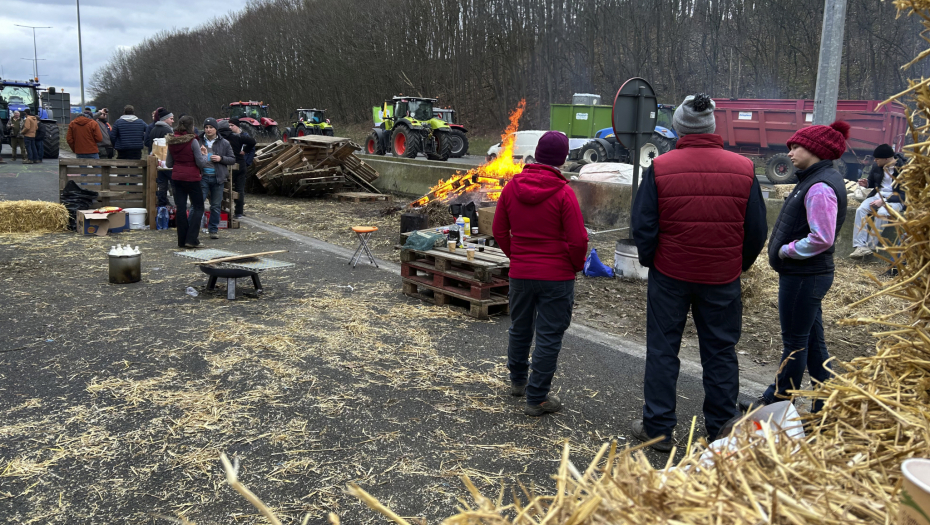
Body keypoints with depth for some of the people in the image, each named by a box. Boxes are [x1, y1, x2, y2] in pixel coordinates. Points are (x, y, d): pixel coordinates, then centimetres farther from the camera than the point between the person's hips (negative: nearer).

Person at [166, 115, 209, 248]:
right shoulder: (192, 141, -13)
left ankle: (182, 240, 11)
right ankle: (191, 239, -4)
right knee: (198, 207, 5)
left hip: (176, 178, 6)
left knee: (180, 208, 9)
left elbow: (168, 163, 13)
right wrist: (205, 156, 7)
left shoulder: (171, 141, 5)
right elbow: (201, 163, -12)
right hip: (191, 178, -6)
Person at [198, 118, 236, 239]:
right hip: (202, 177, -1)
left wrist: (221, 158, -11)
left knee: (216, 205, 9)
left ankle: (214, 229, 21)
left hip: (217, 178, 1)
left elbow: (233, 159, 7)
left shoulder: (224, 143, 5)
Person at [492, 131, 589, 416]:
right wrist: (577, 265, 3)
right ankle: (537, 398, 11)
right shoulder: (563, 193, -16)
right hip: (557, 276, -5)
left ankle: (518, 380, 41)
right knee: (548, 336, 5)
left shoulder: (512, 187, -2)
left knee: (519, 329, 22)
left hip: (520, 273, 5)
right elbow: (578, 240, -15)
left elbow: (499, 231, 6)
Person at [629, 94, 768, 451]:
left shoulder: (660, 168, -9)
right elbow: (757, 230, 2)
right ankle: (720, 432, 21)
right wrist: (740, 265, 15)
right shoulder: (743, 169, -3)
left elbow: (643, 225, -7)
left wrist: (649, 261, 8)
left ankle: (658, 428, 16)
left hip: (670, 275, -1)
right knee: (721, 352, 13)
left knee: (662, 350, 10)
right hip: (723, 278, 2)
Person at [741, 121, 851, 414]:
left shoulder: (820, 187, -20)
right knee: (813, 343, 17)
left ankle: (777, 403, 18)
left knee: (794, 344, 4)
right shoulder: (815, 180, 12)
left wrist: (785, 250, -15)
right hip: (806, 275, 10)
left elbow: (822, 238, -27)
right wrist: (784, 249, 7)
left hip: (804, 277, -10)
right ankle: (825, 408, 27)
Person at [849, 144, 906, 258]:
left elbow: (904, 194, -16)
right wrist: (866, 184, -3)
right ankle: (860, 246, -30)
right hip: (878, 195, 5)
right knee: (861, 209, -23)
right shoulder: (877, 167, 2)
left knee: (882, 213, -35)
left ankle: (870, 247, -26)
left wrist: (884, 201, -25)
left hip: (895, 199, -5)